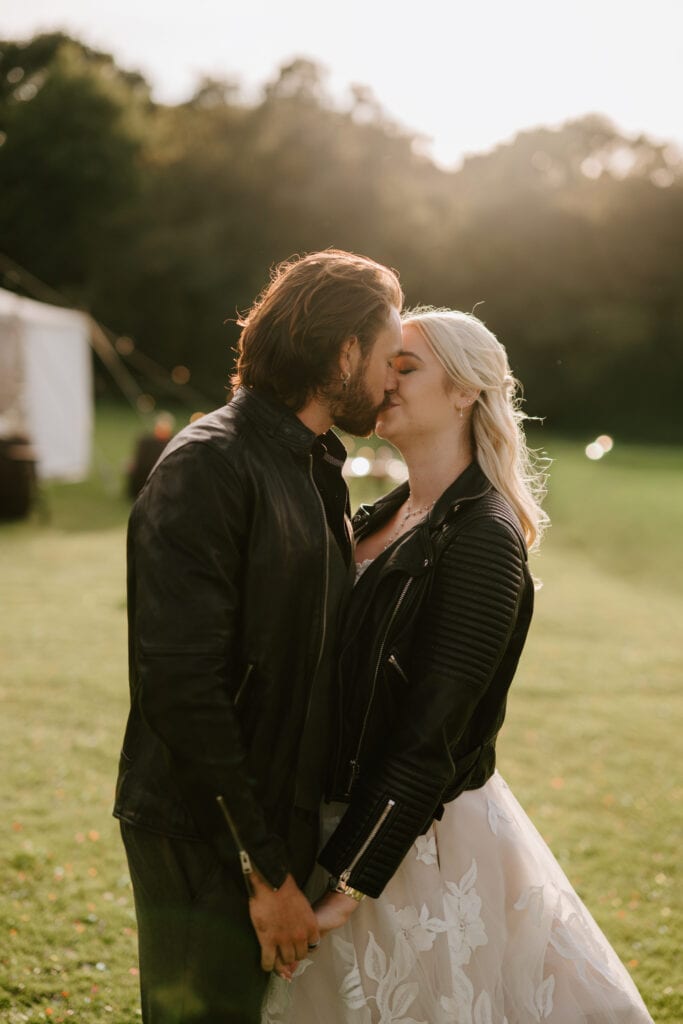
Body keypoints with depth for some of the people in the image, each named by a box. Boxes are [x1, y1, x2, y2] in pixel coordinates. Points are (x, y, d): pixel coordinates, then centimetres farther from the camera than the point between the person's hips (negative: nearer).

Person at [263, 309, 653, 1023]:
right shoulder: (379, 521, 8)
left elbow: (429, 735, -21)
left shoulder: (482, 538, -17)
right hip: (348, 810, 8)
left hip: (423, 839, -8)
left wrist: (347, 881, -21)